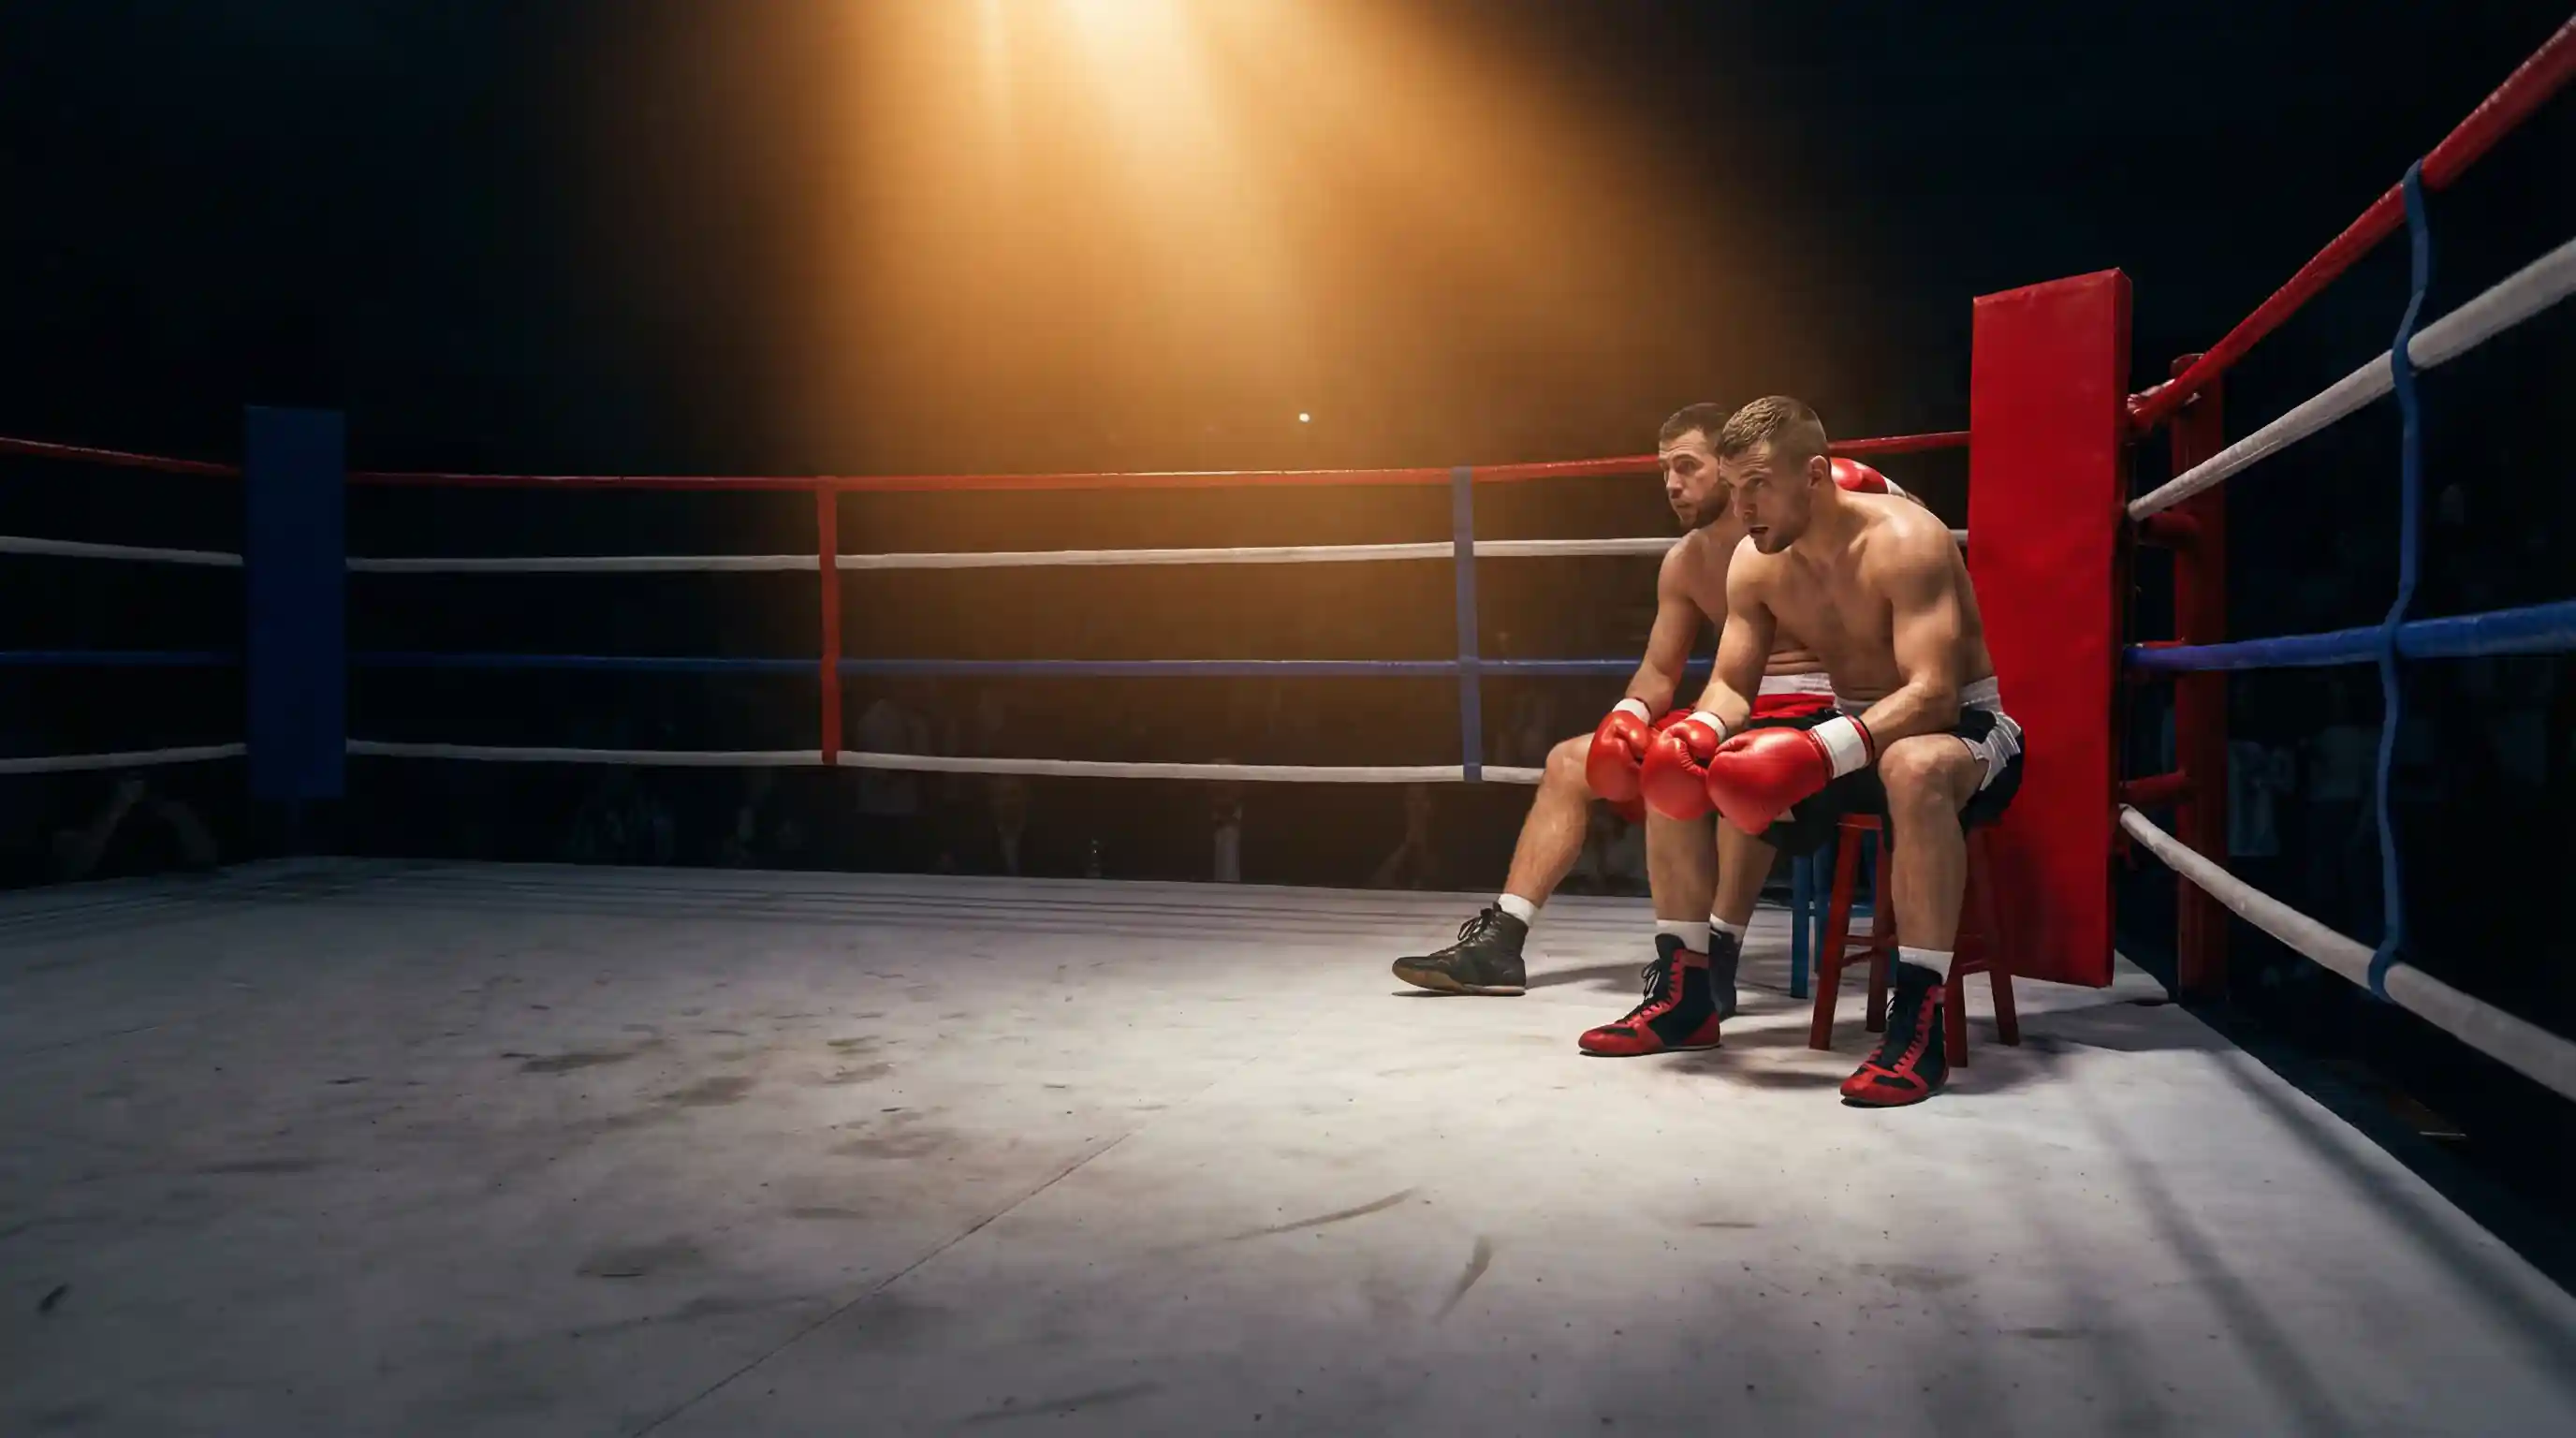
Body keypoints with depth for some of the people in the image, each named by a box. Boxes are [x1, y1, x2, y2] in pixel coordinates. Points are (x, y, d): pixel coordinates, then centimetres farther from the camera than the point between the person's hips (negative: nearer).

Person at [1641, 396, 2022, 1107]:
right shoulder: (1754, 562, -5)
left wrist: (1823, 751, -48)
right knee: (1692, 766, -3)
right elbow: (1729, 686, -2)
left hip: (1966, 727, -8)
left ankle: (1918, 1023, -38)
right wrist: (1698, 730, -26)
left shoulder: (1904, 541, -26)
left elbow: (1933, 695, -34)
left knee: (1914, 768, -43)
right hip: (1855, 731, 8)